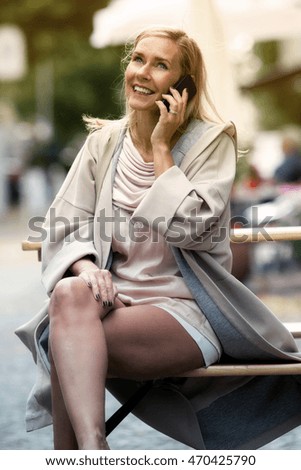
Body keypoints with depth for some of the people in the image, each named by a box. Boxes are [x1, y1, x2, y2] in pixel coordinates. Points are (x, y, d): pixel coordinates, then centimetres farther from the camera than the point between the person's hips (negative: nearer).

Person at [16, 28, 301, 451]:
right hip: (114, 301, 4)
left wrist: (161, 148, -8)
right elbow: (65, 226, 5)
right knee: (70, 293, -35)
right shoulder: (103, 141, 12)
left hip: (187, 309, -3)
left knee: (69, 350, -31)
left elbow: (192, 227, -14)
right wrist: (85, 266, -17)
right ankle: (92, 450, -47)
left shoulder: (212, 141, 1)